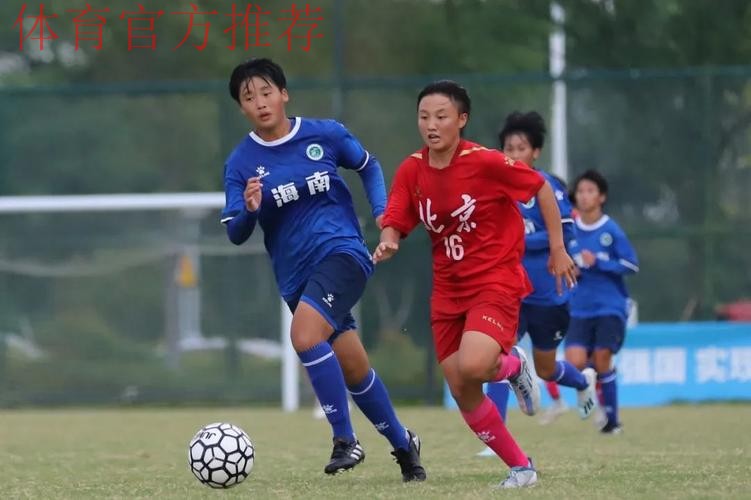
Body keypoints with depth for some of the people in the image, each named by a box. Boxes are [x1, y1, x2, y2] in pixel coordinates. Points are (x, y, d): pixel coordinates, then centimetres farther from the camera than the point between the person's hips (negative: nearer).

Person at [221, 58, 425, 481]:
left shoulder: (325, 134, -3)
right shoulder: (241, 163, -1)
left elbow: (369, 167, 15)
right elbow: (236, 235, -2)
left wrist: (382, 211, 1)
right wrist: (249, 210, -23)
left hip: (342, 252, -3)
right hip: (295, 276, 3)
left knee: (305, 336, -27)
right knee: (355, 371, 9)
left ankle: (345, 439, -16)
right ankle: (402, 443, 31)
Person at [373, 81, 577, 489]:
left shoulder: (485, 163, -16)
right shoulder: (411, 171, -2)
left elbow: (542, 189, -5)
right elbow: (394, 224, -3)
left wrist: (558, 248, -3)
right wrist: (387, 243, -27)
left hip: (496, 282, -6)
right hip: (448, 290, 6)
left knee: (472, 366, -30)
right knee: (463, 395, 3)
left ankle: (512, 366, 6)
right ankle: (520, 467, 21)